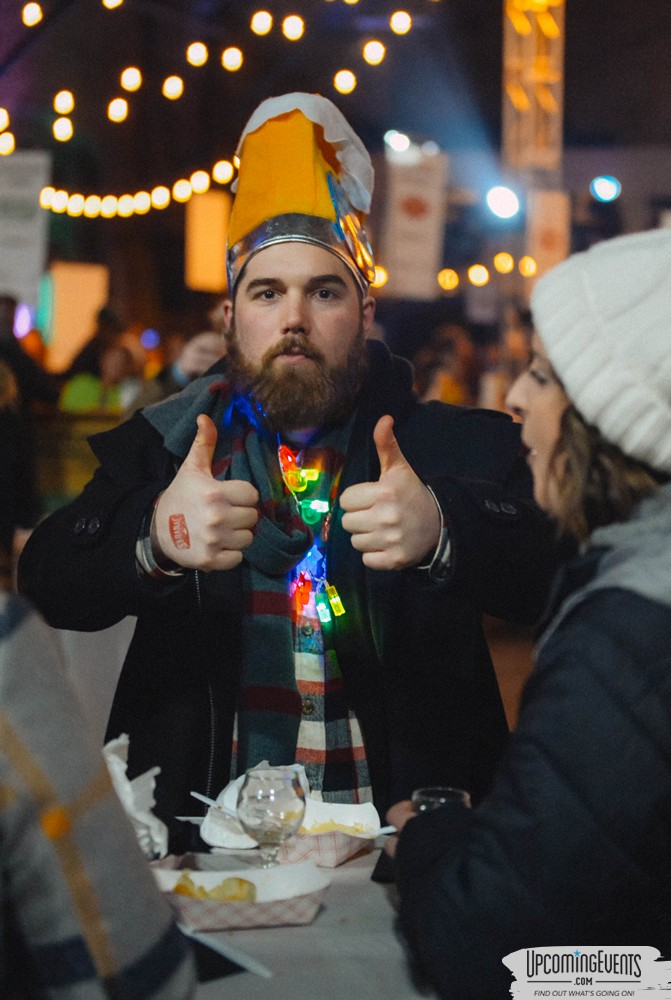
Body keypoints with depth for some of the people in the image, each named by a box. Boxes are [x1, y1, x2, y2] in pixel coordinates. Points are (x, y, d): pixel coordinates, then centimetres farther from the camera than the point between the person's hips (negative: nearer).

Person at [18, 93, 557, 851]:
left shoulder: (453, 446, 5)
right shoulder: (164, 443, 8)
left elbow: (534, 580, -10)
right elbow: (49, 583, -4)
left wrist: (440, 534, -31)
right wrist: (154, 541, -25)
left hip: (401, 836, 0)